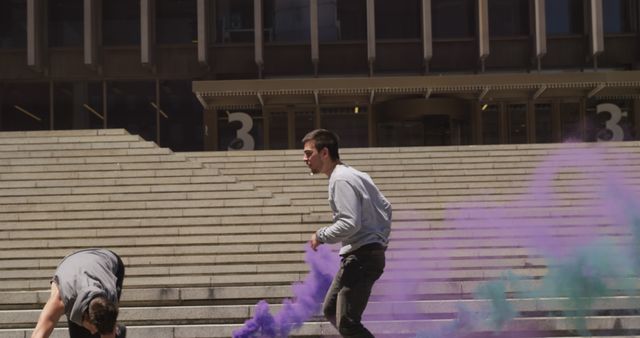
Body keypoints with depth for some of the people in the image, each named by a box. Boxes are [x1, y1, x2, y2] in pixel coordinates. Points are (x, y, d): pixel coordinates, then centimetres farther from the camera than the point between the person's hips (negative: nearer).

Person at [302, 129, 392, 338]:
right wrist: (381, 240, 25)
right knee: (330, 310, 18)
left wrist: (321, 236, -10)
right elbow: (385, 207, 23)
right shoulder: (356, 175, 16)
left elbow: (350, 224, -24)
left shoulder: (341, 179, -15)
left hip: (361, 256, -11)